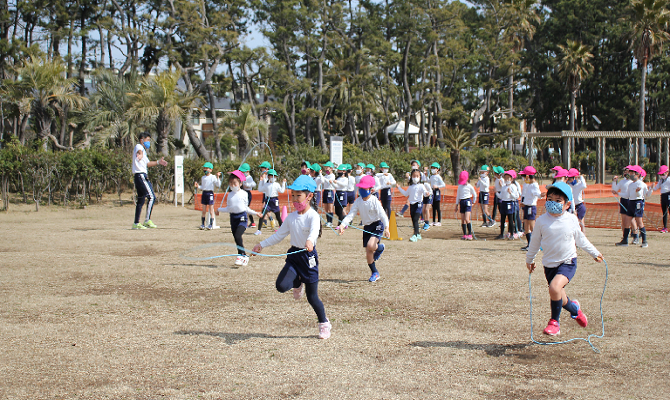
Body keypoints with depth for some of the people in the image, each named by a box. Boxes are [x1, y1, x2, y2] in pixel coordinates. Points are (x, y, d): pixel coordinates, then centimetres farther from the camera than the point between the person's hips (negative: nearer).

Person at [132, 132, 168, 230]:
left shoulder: (143, 150, 25)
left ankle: (136, 224, 13)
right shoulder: (138, 146, -5)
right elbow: (139, 151, -29)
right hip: (140, 175, -11)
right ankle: (147, 220, -13)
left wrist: (158, 162, 29)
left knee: (141, 200, 11)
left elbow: (147, 163, 35)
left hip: (141, 176, 11)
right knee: (151, 197, -13)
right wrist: (140, 154, -47)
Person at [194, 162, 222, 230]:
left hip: (210, 193, -5)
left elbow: (218, 185, -8)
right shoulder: (203, 177, 12)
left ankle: (210, 224, 3)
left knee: (211, 211, -1)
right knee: (204, 211, 7)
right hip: (204, 193, 5)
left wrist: (218, 177, -16)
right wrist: (198, 186, 0)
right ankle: (203, 224, 12)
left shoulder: (213, 177, -3)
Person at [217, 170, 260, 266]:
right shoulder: (230, 195, 11)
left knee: (238, 235, -22)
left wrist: (255, 213, 5)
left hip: (242, 216, -5)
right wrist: (219, 210, 10)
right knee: (236, 238, 5)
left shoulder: (243, 194, 1)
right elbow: (228, 208, 16)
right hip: (233, 217, 5)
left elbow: (246, 208, 10)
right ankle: (244, 256, 14)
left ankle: (241, 255, -15)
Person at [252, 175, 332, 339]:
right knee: (281, 286, -18)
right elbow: (279, 235, 19)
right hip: (293, 255, 5)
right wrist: (262, 245, 18)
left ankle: (324, 324, 25)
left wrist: (310, 241, -56)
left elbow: (314, 231, -35)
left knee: (312, 297, 3)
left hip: (308, 257, -5)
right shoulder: (291, 217, 7)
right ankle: (298, 284, 19)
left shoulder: (313, 216, -14)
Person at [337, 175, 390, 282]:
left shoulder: (374, 201, -18)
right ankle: (374, 273, 22)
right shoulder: (358, 201, -2)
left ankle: (380, 247, 7)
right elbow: (351, 214, -6)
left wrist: (386, 228, -39)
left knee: (370, 245, -29)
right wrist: (342, 225, -21)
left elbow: (383, 215, -23)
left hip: (377, 225, -6)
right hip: (366, 227, 6)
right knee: (368, 252, 5)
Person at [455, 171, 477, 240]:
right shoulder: (460, 186, 10)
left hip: (468, 201, -5)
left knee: (467, 219, -15)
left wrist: (473, 202, 12)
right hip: (461, 202, 5)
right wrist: (457, 205, 17)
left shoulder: (469, 186, -2)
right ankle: (465, 235, 7)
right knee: (462, 220, 2)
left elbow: (475, 195, 9)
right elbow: (458, 196, 17)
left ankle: (470, 234, -12)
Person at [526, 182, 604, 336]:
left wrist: (595, 253, 22)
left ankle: (554, 322, -7)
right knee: (561, 300, 9)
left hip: (567, 262, -2)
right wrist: (529, 259, 21)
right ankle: (574, 309, 46)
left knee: (554, 288, -27)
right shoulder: (542, 220, -4)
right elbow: (535, 241, 12)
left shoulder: (572, 220, -4)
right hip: (549, 264, 2)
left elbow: (580, 239, 14)